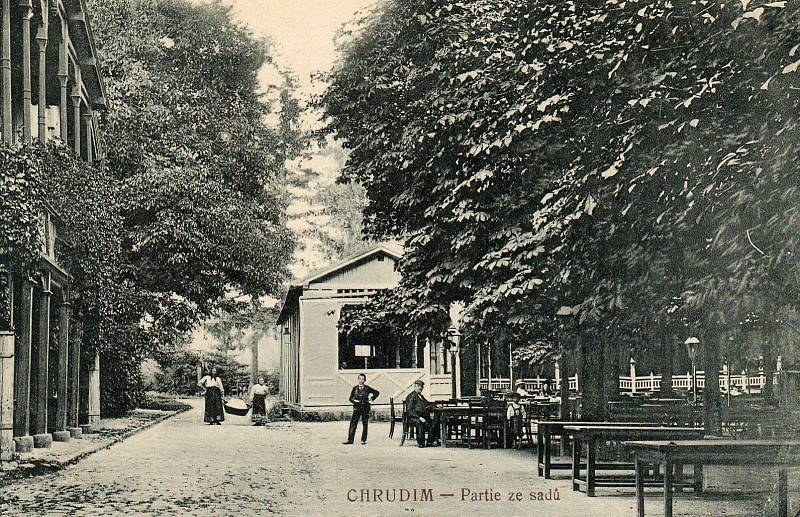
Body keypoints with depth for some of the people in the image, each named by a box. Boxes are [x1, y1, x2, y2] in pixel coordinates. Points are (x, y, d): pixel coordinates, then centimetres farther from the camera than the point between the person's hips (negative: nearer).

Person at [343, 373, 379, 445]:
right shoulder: (355, 388, 7)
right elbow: (351, 398, 9)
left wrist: (371, 398, 3)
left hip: (365, 408, -1)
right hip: (357, 408, 1)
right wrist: (354, 400, -10)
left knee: (365, 424, 2)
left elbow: (376, 392, 12)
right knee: (353, 423, -6)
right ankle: (350, 439, -5)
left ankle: (363, 440, 9)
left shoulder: (367, 388, 3)